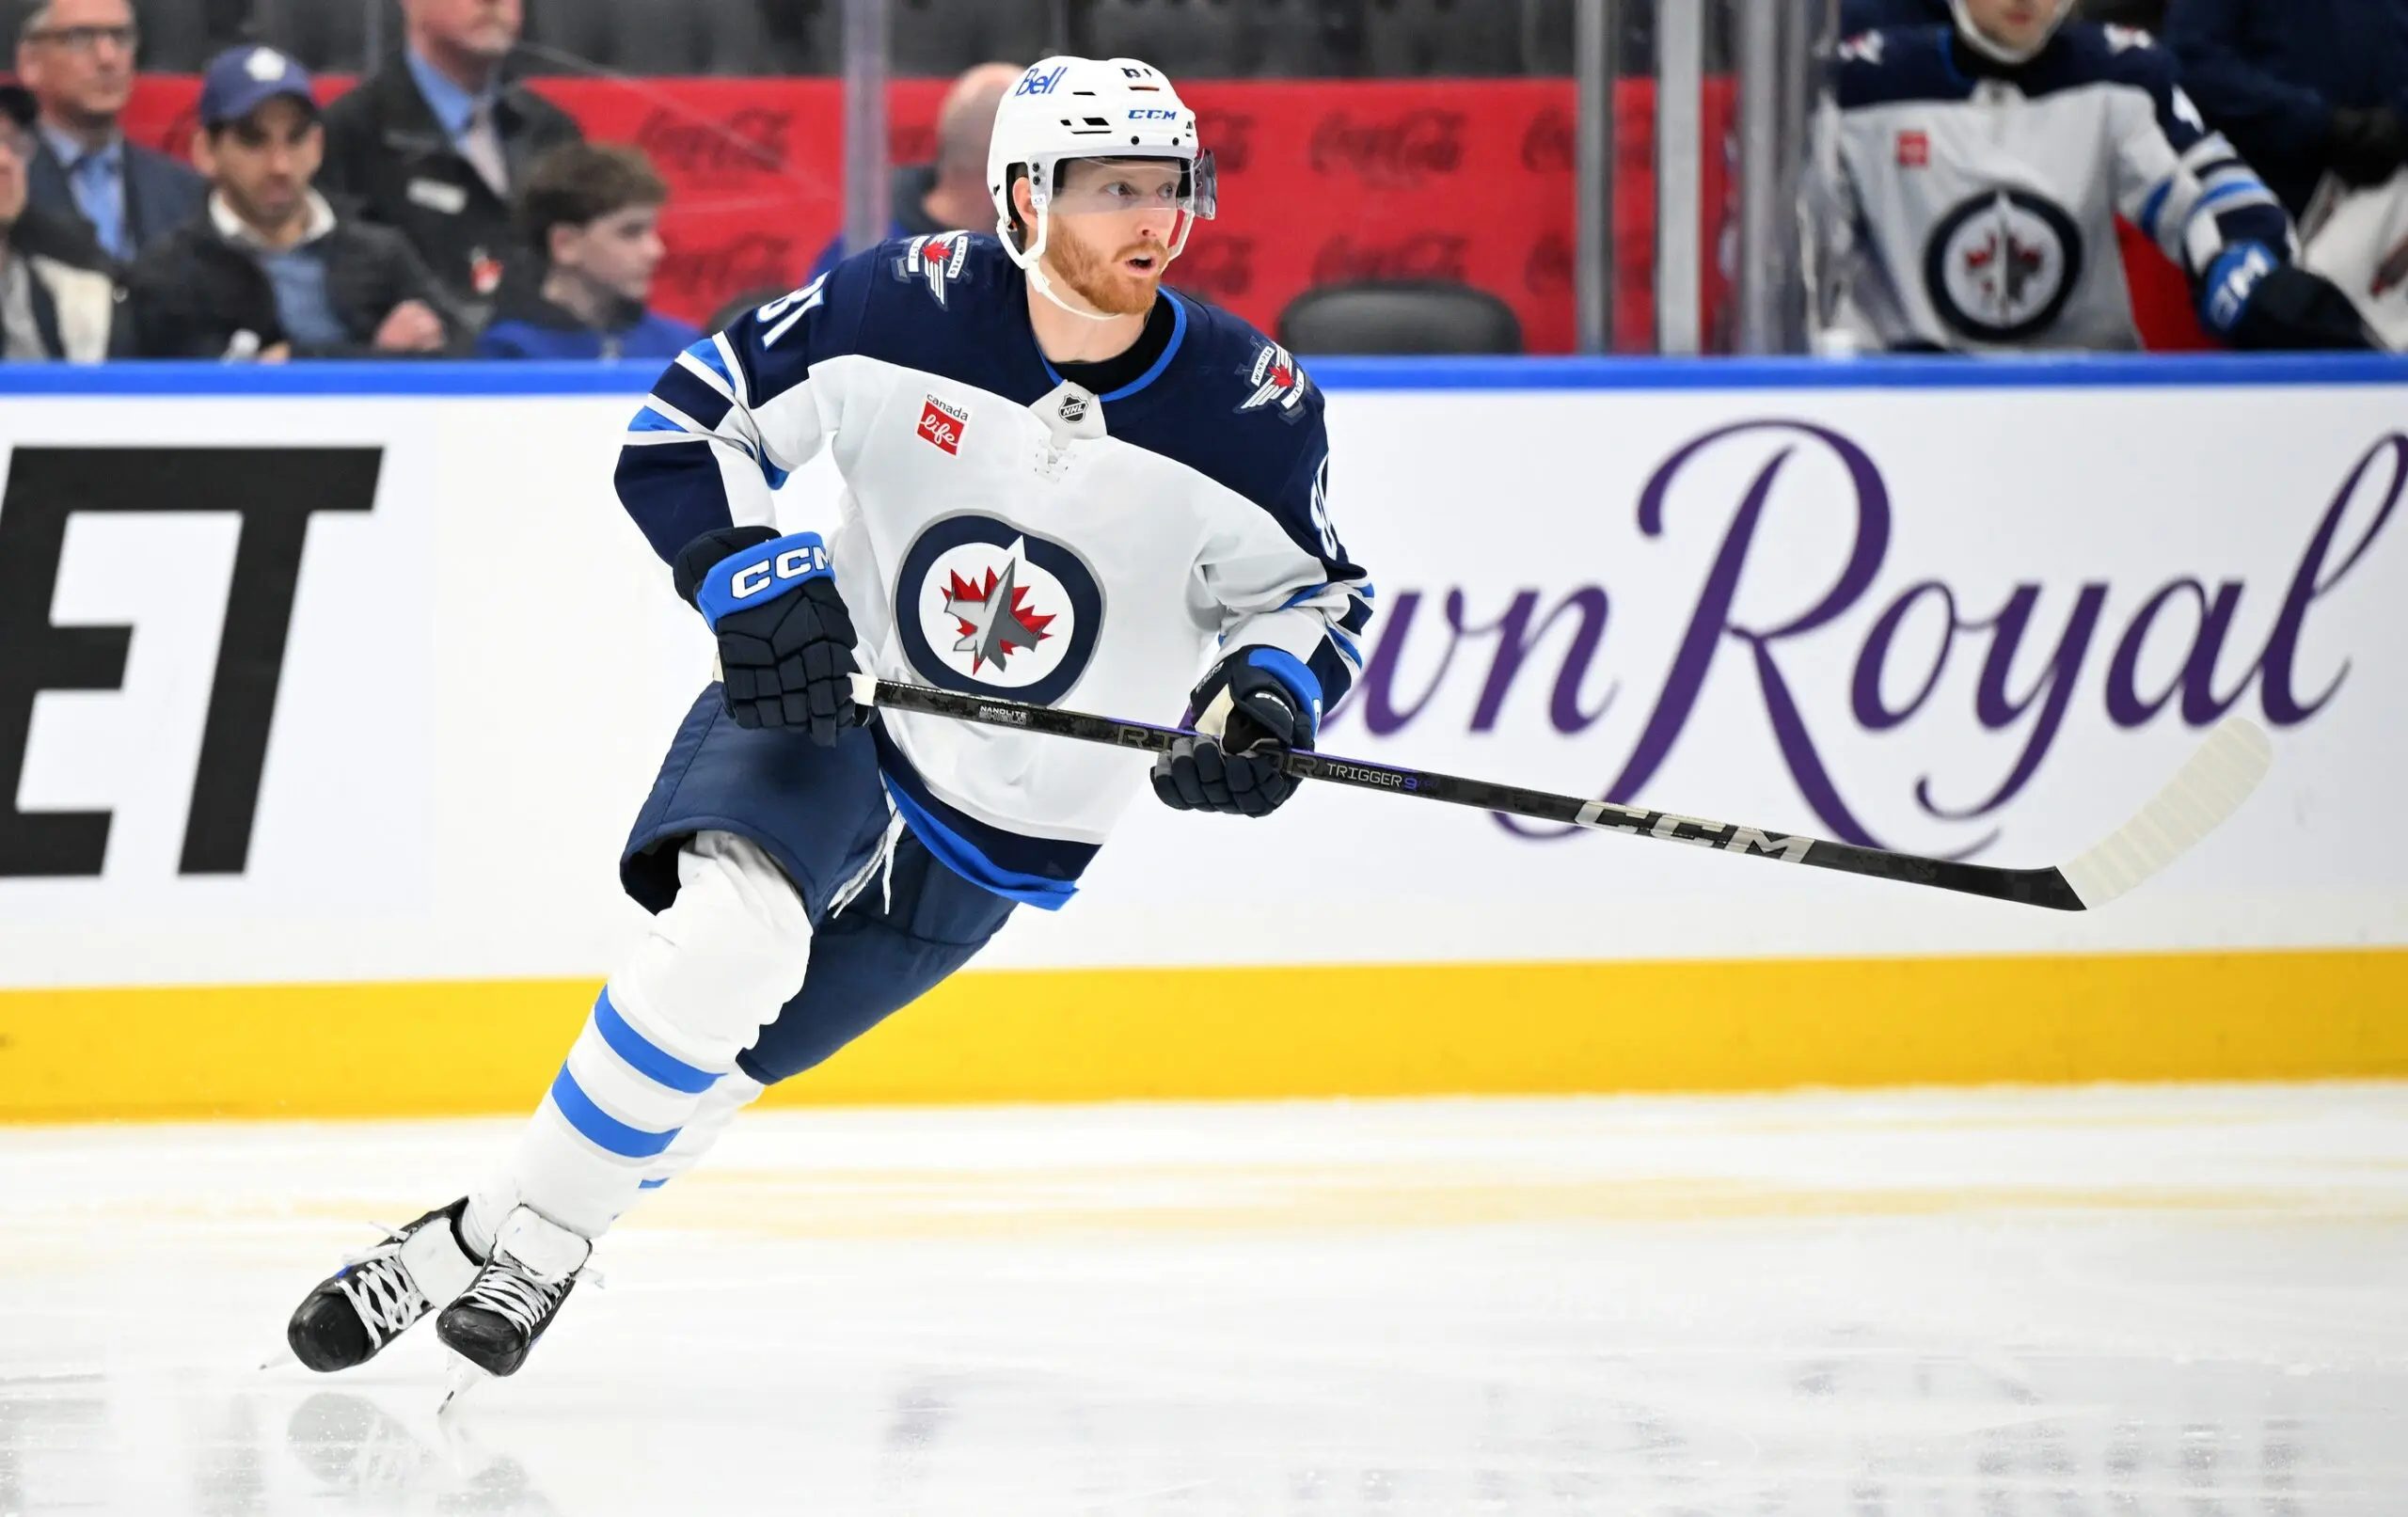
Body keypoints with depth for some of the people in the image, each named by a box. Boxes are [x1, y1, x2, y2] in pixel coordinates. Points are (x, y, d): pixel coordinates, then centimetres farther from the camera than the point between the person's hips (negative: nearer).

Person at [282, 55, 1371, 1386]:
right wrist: (749, 574, -20)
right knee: (730, 927, -29)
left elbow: (1309, 586, 5)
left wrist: (1271, 694, -16)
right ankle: (511, 1224, -18)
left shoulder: (1252, 411, -13)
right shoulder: (906, 306, -15)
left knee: (726, 1051, -1)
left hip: (1014, 818, 2)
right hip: (824, 697, -2)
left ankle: (524, 1241, 17)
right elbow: (687, 425, -4)